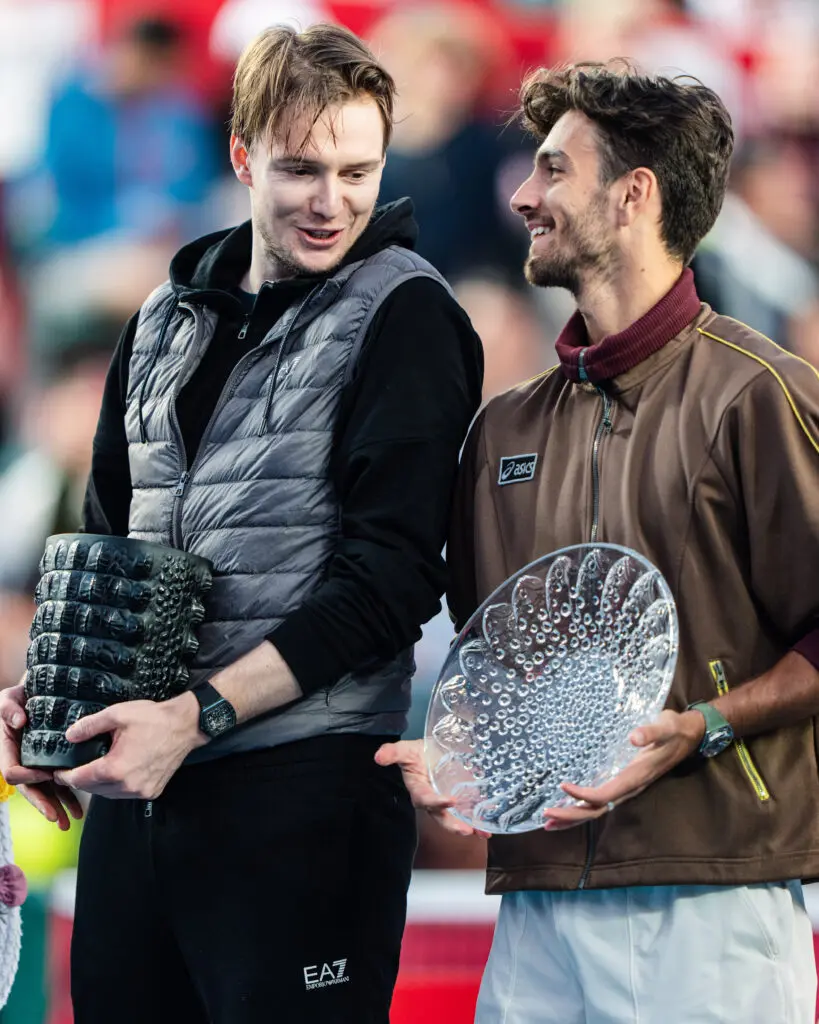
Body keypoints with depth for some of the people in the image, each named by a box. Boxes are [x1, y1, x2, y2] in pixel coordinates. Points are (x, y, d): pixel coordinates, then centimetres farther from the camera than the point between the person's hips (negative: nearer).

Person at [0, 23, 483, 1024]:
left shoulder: (403, 315, -4)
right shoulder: (169, 317, 15)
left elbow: (389, 578, -11)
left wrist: (197, 714, -17)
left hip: (304, 790, -6)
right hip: (135, 780, 6)